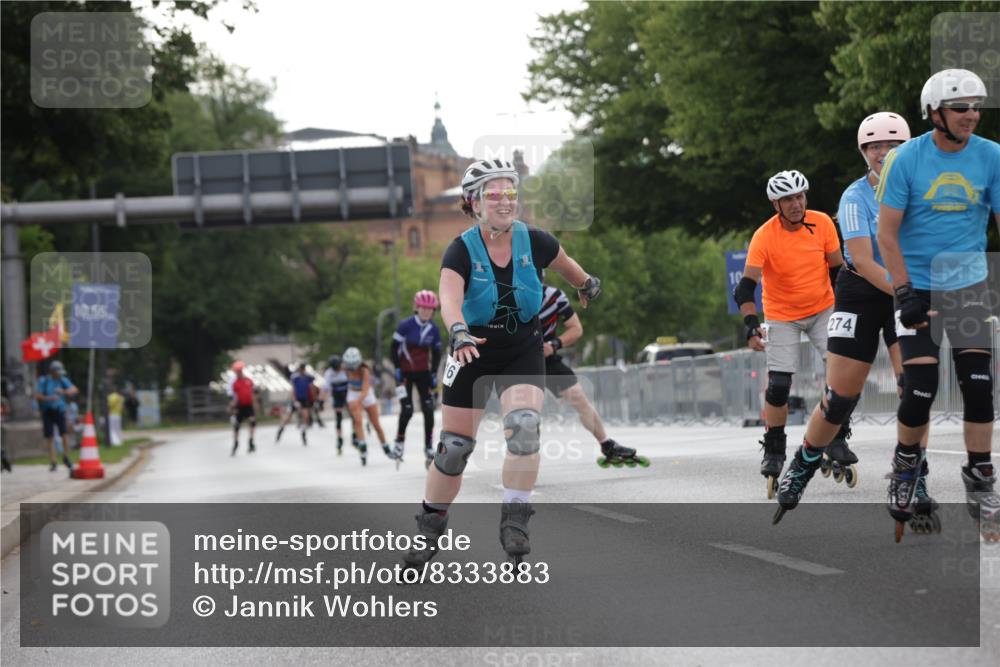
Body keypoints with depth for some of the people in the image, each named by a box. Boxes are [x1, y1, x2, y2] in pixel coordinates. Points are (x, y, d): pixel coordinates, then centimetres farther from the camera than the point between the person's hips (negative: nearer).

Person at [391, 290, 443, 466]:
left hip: (423, 372, 3)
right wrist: (397, 370, -12)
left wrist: (434, 374, 2)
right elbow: (394, 348, -7)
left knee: (428, 409, -6)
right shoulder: (406, 325, -12)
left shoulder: (433, 329, 0)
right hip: (405, 372, -3)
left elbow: (436, 353, 10)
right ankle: (399, 441, 10)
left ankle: (429, 446, 2)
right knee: (407, 410, -11)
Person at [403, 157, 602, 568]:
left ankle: (514, 522, -14)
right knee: (454, 447, 4)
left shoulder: (534, 241, -10)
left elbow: (564, 264, 13)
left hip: (523, 353, 1)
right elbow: (449, 298, -36)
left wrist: (587, 286, 32)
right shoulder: (462, 250, -18)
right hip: (474, 351, -1)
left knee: (524, 427, -24)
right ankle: (429, 530, 22)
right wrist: (458, 332, -56)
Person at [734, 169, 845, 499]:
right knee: (778, 386, -7)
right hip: (782, 316, -2)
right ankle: (773, 452, 11)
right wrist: (751, 324, -38)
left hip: (822, 310, 2)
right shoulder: (764, 236, -21)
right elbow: (746, 287, -24)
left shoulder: (822, 224, -12)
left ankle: (837, 439, 0)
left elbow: (836, 270, 0)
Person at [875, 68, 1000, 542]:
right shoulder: (905, 160, -9)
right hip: (918, 284, -2)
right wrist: (904, 292, -15)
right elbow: (887, 233, -8)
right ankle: (906, 464, 19)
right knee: (920, 389, -8)